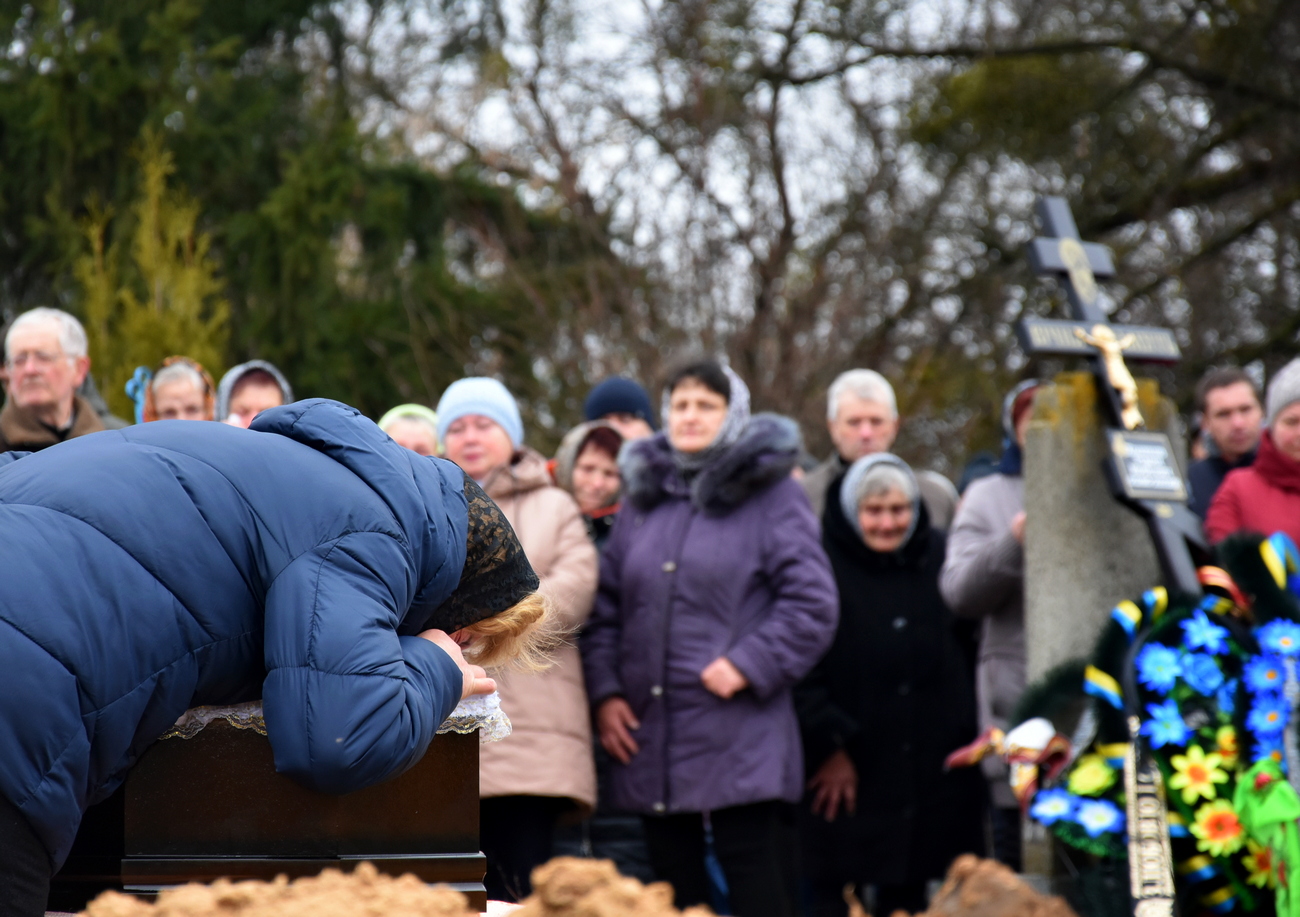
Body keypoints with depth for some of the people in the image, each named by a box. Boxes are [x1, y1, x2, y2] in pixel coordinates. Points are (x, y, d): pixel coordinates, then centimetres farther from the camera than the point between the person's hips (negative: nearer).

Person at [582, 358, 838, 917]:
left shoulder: (770, 495, -1)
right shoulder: (643, 497, 15)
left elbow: (813, 602, -7)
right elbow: (605, 605, 16)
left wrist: (748, 667, -14)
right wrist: (605, 692, 5)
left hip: (741, 747, -5)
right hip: (650, 742, 5)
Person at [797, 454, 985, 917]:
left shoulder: (937, 556, 8)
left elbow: (965, 653, 15)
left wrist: (965, 736, 9)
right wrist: (827, 745, -13)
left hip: (930, 770, 4)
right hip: (841, 774, -4)